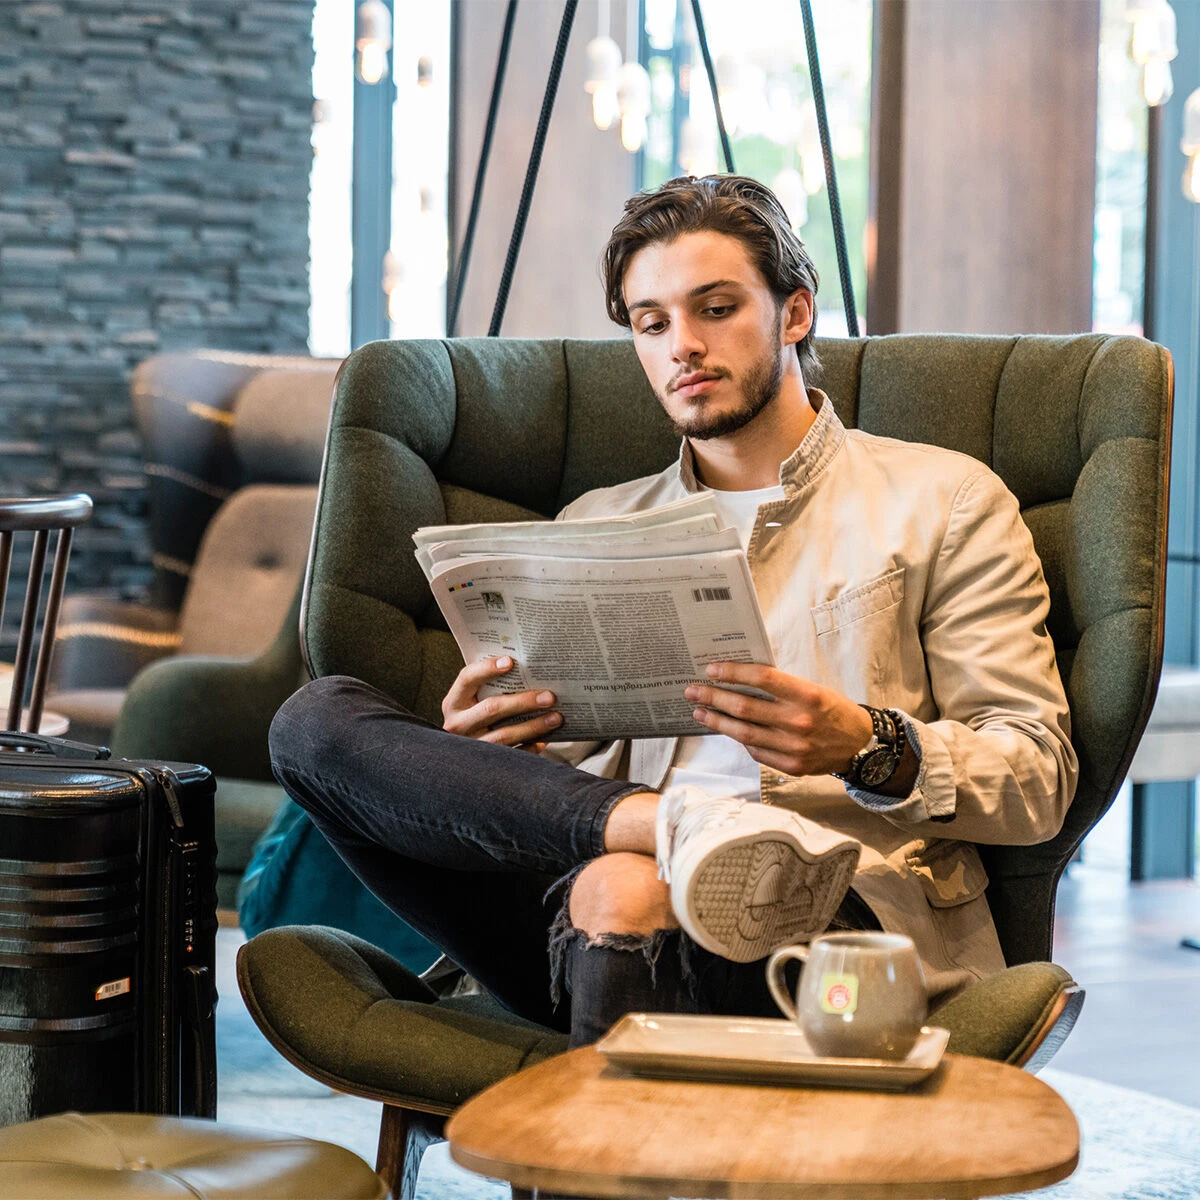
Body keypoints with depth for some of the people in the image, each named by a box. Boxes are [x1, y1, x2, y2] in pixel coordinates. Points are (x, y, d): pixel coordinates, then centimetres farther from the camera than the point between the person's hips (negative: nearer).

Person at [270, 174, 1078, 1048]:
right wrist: (488, 749, 0)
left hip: (847, 909, -6)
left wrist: (871, 751, -14)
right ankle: (673, 830, -35)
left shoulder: (943, 501, 17)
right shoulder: (595, 528, 30)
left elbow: (1038, 780, 7)